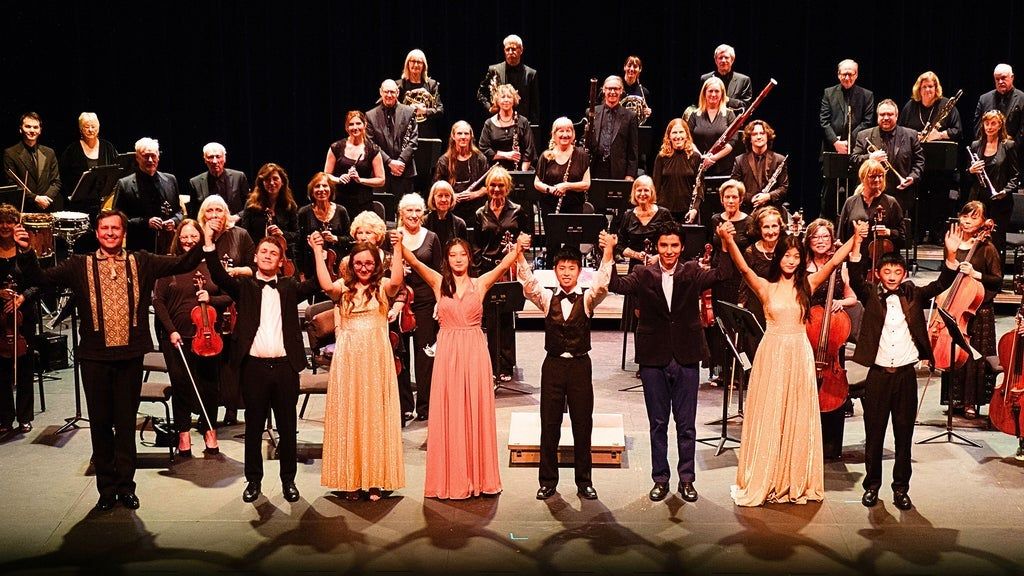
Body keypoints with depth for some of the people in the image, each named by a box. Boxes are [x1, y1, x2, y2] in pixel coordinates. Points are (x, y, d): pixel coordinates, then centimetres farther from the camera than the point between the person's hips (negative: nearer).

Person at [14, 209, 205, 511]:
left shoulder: (142, 263, 5)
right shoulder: (80, 265, 4)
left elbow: (183, 264, -1)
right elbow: (40, 278, 1)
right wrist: (26, 251, -14)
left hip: (130, 355, 0)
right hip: (94, 356, 0)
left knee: (126, 422, 8)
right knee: (100, 423, 7)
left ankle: (125, 486, 19)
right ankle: (106, 488, 19)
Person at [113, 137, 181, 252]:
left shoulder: (170, 180, 13)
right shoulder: (124, 185, 0)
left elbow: (178, 211, 20)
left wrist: (175, 221, -3)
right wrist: (145, 222, -15)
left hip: (169, 247, 3)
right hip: (139, 249, -3)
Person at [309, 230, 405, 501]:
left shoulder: (382, 286, 5)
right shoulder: (343, 287, 6)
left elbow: (397, 281, -16)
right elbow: (326, 286, -16)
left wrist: (398, 249, -21)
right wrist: (318, 251, -16)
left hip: (377, 357, 0)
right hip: (348, 357, 1)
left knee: (376, 415, 3)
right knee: (348, 415, 3)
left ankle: (376, 479, 8)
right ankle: (351, 480, 9)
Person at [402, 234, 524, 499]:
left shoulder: (481, 283, 5)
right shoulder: (439, 282, 5)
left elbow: (504, 265, -8)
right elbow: (414, 262, -7)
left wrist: (518, 248, -25)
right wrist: (399, 245, -23)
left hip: (474, 352, 0)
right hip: (447, 352, 0)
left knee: (476, 412, 5)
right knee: (448, 414, 4)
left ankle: (478, 476, 15)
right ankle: (450, 479, 13)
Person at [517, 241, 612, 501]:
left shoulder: (587, 299, -1)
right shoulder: (547, 298, 3)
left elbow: (602, 284, -20)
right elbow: (528, 284, -15)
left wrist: (608, 252, -35)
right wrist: (520, 255, -31)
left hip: (580, 365, -1)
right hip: (553, 365, 1)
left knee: (582, 425, 6)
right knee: (549, 425, 6)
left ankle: (584, 481, 18)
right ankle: (548, 480, 18)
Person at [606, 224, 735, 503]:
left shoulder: (692, 273, 3)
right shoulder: (643, 275, 0)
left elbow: (722, 274, -10)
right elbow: (617, 284, -15)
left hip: (685, 358, 0)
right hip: (654, 360, 0)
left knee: (686, 424, 8)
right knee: (658, 424, 10)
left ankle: (686, 479, 20)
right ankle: (660, 479, 21)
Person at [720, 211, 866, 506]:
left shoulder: (806, 285, 6)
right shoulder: (765, 287, 0)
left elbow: (833, 262, -3)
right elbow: (743, 267, -15)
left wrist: (856, 238, -14)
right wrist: (729, 241, -31)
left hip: (799, 355, 2)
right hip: (771, 354, -2)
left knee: (798, 419, 7)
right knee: (768, 418, 3)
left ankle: (796, 481, 17)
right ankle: (763, 481, 13)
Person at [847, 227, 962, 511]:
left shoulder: (913, 295, 6)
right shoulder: (871, 295, 1)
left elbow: (940, 284, -5)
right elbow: (855, 277, -15)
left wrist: (951, 256, -21)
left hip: (906, 374, 1)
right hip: (878, 374, -1)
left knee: (904, 434, 8)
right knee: (874, 434, 7)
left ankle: (901, 488, 18)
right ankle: (872, 485, 20)